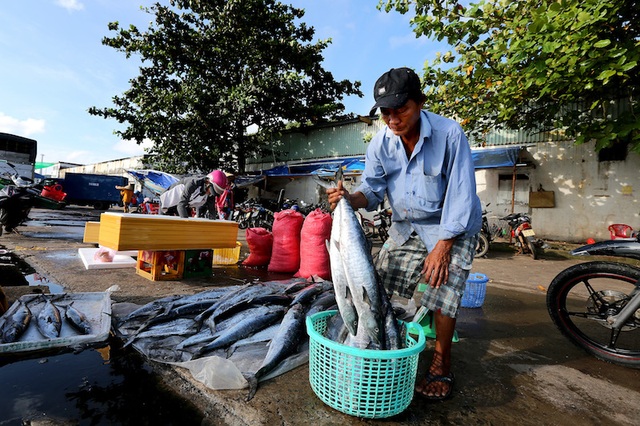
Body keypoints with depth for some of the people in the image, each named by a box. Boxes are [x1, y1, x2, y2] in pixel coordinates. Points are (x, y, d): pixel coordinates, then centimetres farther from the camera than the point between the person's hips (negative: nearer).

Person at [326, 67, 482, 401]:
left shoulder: (449, 133, -23)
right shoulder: (381, 142, -11)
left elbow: (460, 193, -22)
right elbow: (373, 189, -9)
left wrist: (442, 246, -25)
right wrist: (350, 198, -33)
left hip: (452, 226, -4)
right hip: (405, 226, 4)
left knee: (442, 288, -13)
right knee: (379, 285, 2)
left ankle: (441, 364, 10)